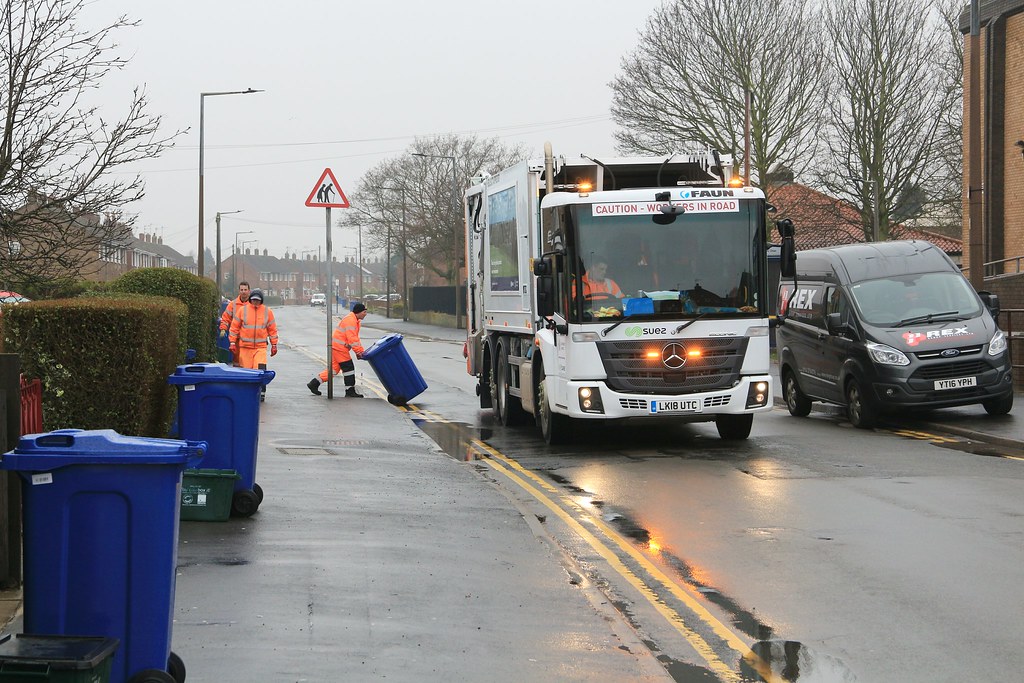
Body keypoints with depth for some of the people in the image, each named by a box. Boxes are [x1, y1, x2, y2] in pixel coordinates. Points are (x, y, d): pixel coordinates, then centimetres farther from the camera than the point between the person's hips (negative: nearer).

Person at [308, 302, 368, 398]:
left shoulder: (355, 321, 18)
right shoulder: (350, 320, -16)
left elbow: (355, 337, 21)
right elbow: (351, 338, -23)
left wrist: (360, 350, 10)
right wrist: (358, 351, -22)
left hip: (335, 347, 11)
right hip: (339, 347, -11)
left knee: (334, 368, 12)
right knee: (348, 367, -6)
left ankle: (314, 383, 14)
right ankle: (350, 391, -2)